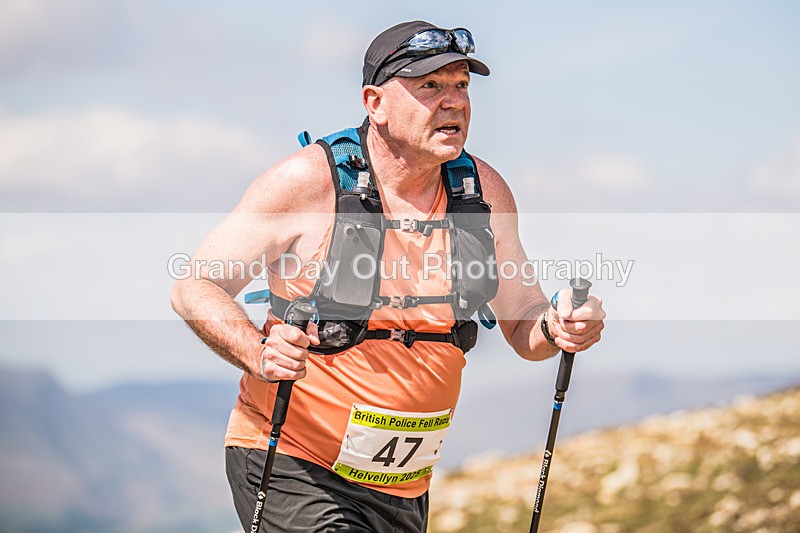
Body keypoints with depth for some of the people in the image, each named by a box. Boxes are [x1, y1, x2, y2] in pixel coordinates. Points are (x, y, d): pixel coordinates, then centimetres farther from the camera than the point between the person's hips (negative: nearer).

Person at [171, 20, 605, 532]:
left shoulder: (484, 191, 1)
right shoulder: (309, 179, -13)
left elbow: (523, 324, 11)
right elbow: (196, 288, -9)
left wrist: (555, 328, -13)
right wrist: (258, 353, -28)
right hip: (290, 467, -5)